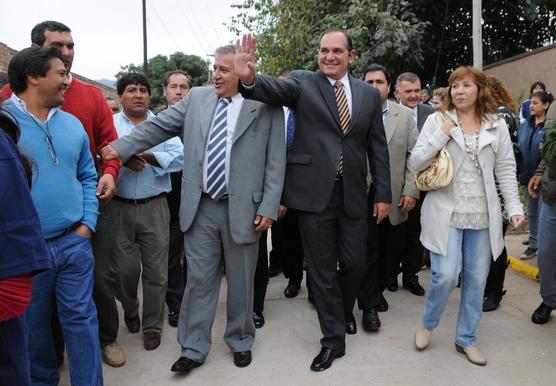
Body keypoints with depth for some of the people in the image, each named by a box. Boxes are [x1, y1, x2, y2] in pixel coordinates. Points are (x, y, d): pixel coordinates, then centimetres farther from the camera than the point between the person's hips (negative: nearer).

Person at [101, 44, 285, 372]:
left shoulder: (266, 105, -3)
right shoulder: (197, 98, 7)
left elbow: (276, 161, -5)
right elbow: (159, 126, 10)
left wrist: (269, 207, -10)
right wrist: (121, 148, 3)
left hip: (243, 209, -2)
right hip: (201, 208, 3)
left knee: (241, 282, 12)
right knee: (199, 280, 10)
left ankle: (241, 342, 33)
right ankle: (194, 349, 24)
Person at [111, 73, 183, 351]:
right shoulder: (110, 124, 8)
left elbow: (179, 158, -4)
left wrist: (148, 156, -15)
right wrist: (124, 159, -22)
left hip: (154, 207, 0)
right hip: (120, 207, 0)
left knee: (156, 270, 4)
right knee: (125, 268, 8)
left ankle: (152, 325, 20)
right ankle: (130, 311, 36)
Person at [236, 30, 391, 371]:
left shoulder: (369, 94, 9)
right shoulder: (303, 82, 0)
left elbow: (378, 147, 9)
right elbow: (277, 89, -22)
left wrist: (384, 194, 6)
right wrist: (250, 79, -44)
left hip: (353, 194, 3)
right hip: (315, 191, -2)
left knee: (354, 263, 10)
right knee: (322, 268, 7)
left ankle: (343, 314, 40)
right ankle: (333, 338, 22)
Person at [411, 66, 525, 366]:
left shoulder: (497, 126, 6)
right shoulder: (437, 120, 0)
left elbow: (506, 170, 6)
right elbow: (416, 162, -5)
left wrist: (515, 208, -3)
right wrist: (443, 133, -13)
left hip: (483, 216, 3)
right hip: (446, 212, -2)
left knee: (476, 280, 8)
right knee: (445, 276, -10)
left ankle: (466, 339, 26)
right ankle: (427, 324, 18)